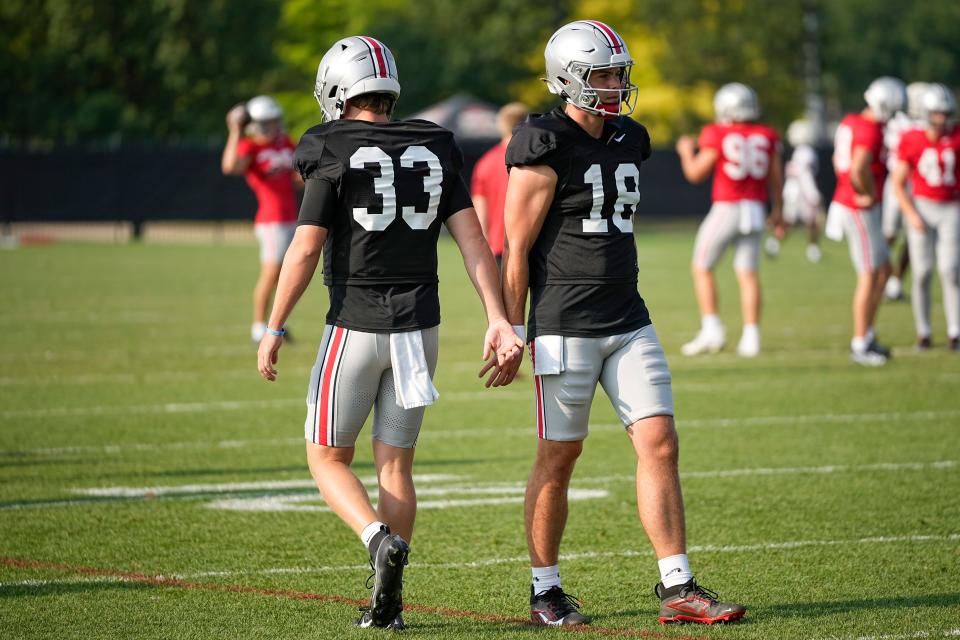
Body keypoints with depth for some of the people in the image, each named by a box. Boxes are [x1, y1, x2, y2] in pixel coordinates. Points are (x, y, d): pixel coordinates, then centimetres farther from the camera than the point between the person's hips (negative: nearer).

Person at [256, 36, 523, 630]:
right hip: (420, 325, 4)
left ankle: (381, 538, -17)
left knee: (329, 456, 10)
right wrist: (499, 321, -3)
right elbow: (473, 238, -1)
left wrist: (275, 329, -3)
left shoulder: (333, 153, -8)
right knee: (395, 463, 11)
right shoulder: (435, 150, 6)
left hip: (356, 327, -4)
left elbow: (306, 249, -11)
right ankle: (387, 602, 6)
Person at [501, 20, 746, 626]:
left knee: (660, 444, -1)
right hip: (565, 326, -6)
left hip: (628, 321, 7)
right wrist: (513, 334, -11)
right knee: (559, 456, 2)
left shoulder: (627, 142, 11)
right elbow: (517, 250, -10)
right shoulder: (547, 150, -11)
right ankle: (546, 590, 15)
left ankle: (677, 587, 0)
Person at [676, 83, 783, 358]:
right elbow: (776, 178, 9)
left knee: (702, 268, 9)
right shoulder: (767, 137, 4)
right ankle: (750, 338, 4)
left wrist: (686, 151, 15)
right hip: (755, 209, 5)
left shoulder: (718, 136, -9)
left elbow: (695, 173, -4)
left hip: (726, 209, -4)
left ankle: (712, 330, 1)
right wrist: (778, 210, 22)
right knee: (748, 274, 8)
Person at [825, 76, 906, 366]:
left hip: (845, 201, 10)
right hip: (861, 212, -10)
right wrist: (869, 194, -18)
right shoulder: (871, 131, -21)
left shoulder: (850, 122, 10)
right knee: (869, 277, -1)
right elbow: (858, 169, -35)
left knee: (883, 271, 17)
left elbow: (838, 160, 24)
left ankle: (867, 335, 20)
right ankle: (860, 345, 5)